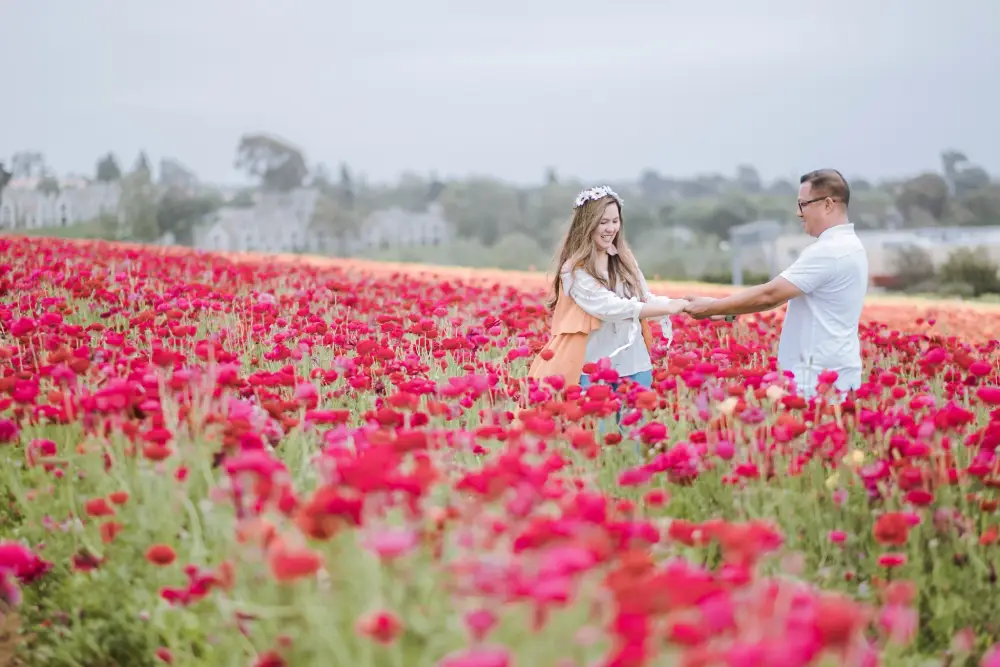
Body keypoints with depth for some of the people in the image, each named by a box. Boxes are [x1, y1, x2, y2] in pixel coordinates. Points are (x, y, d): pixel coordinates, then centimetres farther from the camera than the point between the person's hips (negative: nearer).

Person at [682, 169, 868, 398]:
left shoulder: (829, 251, -18)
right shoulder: (846, 246, 16)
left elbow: (770, 295, -18)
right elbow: (780, 295, 16)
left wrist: (711, 307, -8)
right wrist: (723, 308, 10)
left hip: (820, 378, -10)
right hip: (834, 374, 10)